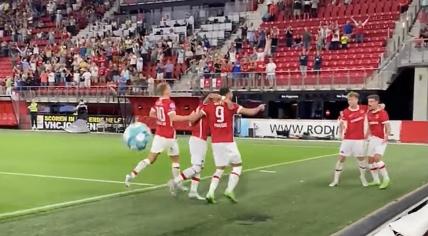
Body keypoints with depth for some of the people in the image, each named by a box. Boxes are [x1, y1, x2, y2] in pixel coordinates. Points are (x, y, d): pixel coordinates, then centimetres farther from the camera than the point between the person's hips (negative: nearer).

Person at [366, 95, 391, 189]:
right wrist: (367, 135, 13)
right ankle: (376, 180, 19)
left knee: (377, 158, -20)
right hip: (372, 139, 8)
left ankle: (386, 179, -7)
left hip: (381, 139, -8)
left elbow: (388, 126, -16)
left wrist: (386, 136, -28)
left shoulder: (382, 112, -13)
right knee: (370, 159, 8)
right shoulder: (369, 113, 9)